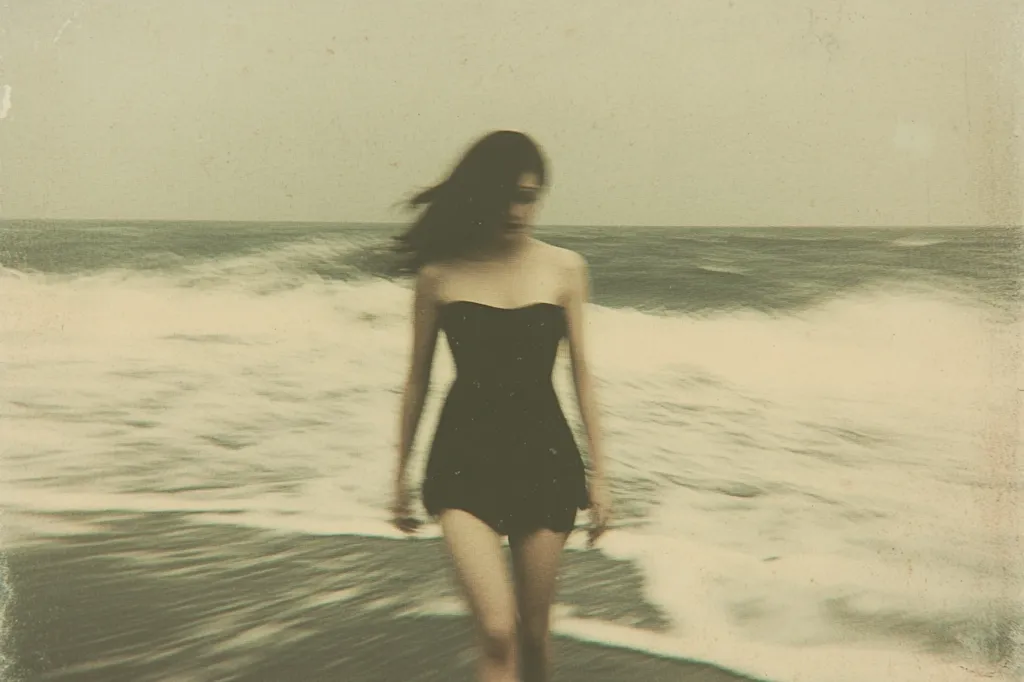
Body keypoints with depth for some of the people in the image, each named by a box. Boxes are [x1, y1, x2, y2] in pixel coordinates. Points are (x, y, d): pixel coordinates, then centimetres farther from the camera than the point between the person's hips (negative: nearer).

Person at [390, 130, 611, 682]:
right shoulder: (439, 275, -1)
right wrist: (402, 473, 11)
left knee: (533, 630, 9)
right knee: (497, 631, -16)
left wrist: (597, 473, 5)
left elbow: (580, 373, 6)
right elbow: (418, 377, 7)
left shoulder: (565, 268, 3)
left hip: (544, 455, 2)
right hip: (466, 457, -2)